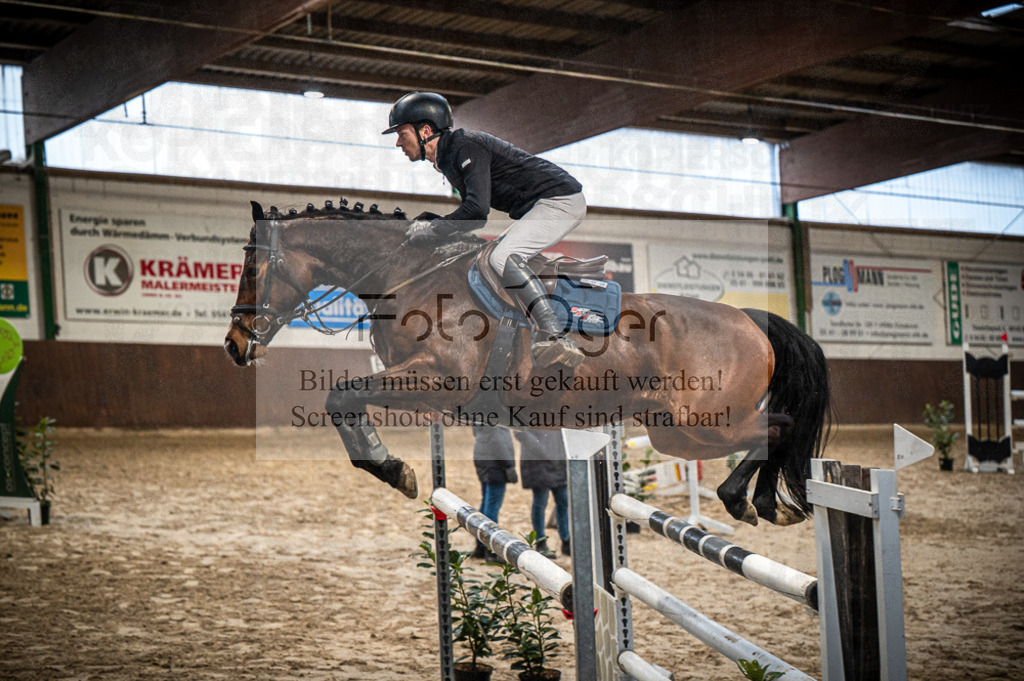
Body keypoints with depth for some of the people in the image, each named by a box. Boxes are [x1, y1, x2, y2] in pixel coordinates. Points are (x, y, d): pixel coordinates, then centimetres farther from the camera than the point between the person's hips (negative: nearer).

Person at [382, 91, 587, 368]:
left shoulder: (466, 145, -17)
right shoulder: (447, 157, 14)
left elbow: (478, 209, -27)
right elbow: (473, 215, 17)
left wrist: (430, 231, -19)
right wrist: (425, 221, 5)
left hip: (559, 200, -11)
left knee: (503, 259, -28)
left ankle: (558, 340, -36)